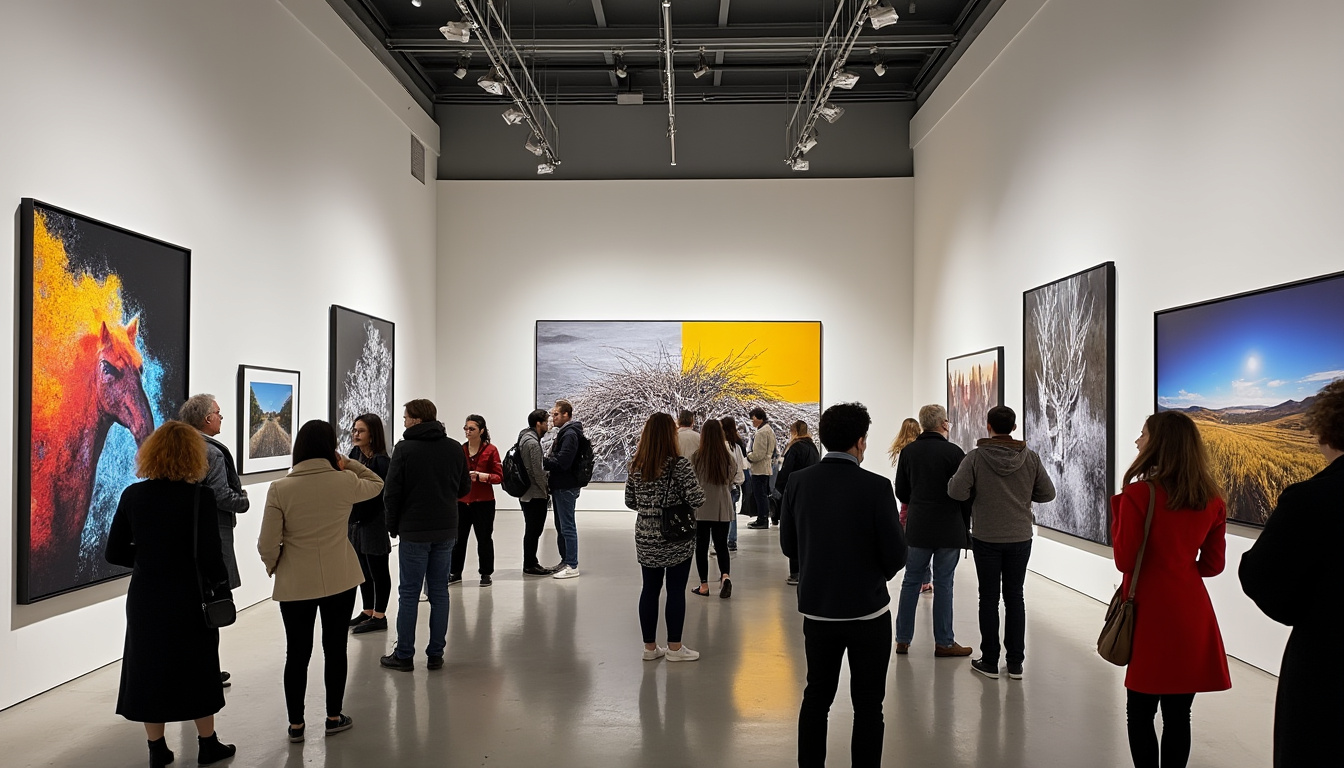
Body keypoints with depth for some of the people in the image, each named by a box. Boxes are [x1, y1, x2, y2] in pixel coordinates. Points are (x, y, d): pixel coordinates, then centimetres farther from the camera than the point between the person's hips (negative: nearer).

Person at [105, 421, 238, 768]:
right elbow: (209, 554, -19)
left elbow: (114, 552, 0)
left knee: (149, 667, 15)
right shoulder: (200, 496, -17)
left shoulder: (132, 495, -5)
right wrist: (222, 586, -4)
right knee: (197, 668, 13)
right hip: (188, 596, -3)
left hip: (145, 594, 3)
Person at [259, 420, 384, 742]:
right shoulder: (346, 482, -9)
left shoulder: (280, 489, -11)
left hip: (295, 584, 0)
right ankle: (334, 717, 27)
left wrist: (274, 568, 11)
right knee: (335, 649, 15)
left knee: (297, 653, 13)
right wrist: (347, 463, 4)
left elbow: (267, 544, -9)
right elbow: (377, 484, 14)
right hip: (340, 581, 1)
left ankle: (296, 724, 23)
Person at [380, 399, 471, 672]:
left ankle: (404, 655, 11)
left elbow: (392, 493, -8)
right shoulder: (455, 448, 2)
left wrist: (393, 525, 5)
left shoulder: (404, 449, -10)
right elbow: (465, 486, 9)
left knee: (409, 593, 4)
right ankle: (435, 654, 13)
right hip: (446, 530, 4)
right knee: (439, 592, 10)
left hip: (414, 531, -4)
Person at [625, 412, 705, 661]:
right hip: (676, 538, -5)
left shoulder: (636, 465, 0)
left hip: (645, 538, 5)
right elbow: (696, 499, -17)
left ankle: (650, 646, 20)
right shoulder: (679, 465, -15)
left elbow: (630, 501, 7)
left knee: (650, 589, 12)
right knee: (676, 590, 6)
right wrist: (678, 501, 4)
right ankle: (674, 647, 14)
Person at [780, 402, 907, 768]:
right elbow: (896, 555, -13)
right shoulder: (875, 486, -17)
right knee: (868, 704, 10)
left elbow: (788, 544, 2)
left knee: (816, 697, 18)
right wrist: (875, 575, 8)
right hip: (868, 610, -4)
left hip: (817, 609, 4)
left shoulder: (798, 482, -7)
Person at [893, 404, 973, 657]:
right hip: (949, 529, -3)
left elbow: (901, 491, 7)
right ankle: (944, 643, 11)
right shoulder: (954, 452, -10)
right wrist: (965, 526, 5)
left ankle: (903, 639, 15)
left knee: (911, 581, 11)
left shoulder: (908, 451, 1)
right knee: (943, 584, 4)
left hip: (918, 527, 3)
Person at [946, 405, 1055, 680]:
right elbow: (1047, 493, 0)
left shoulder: (976, 457, -13)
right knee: (1015, 597, 12)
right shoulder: (1030, 457, -4)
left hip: (986, 539, -2)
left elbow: (957, 492, -19)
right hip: (1020, 538, 2)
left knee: (989, 598, 7)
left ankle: (990, 661, 13)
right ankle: (1015, 662, 15)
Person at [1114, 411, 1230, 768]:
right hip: (1192, 614, 5)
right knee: (1178, 714, 12)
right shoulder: (1211, 501, 3)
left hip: (1150, 613, -5)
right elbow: (1213, 564, 9)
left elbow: (1125, 560, -11)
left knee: (1140, 713, 5)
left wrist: (1118, 506, -3)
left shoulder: (1138, 494, -14)